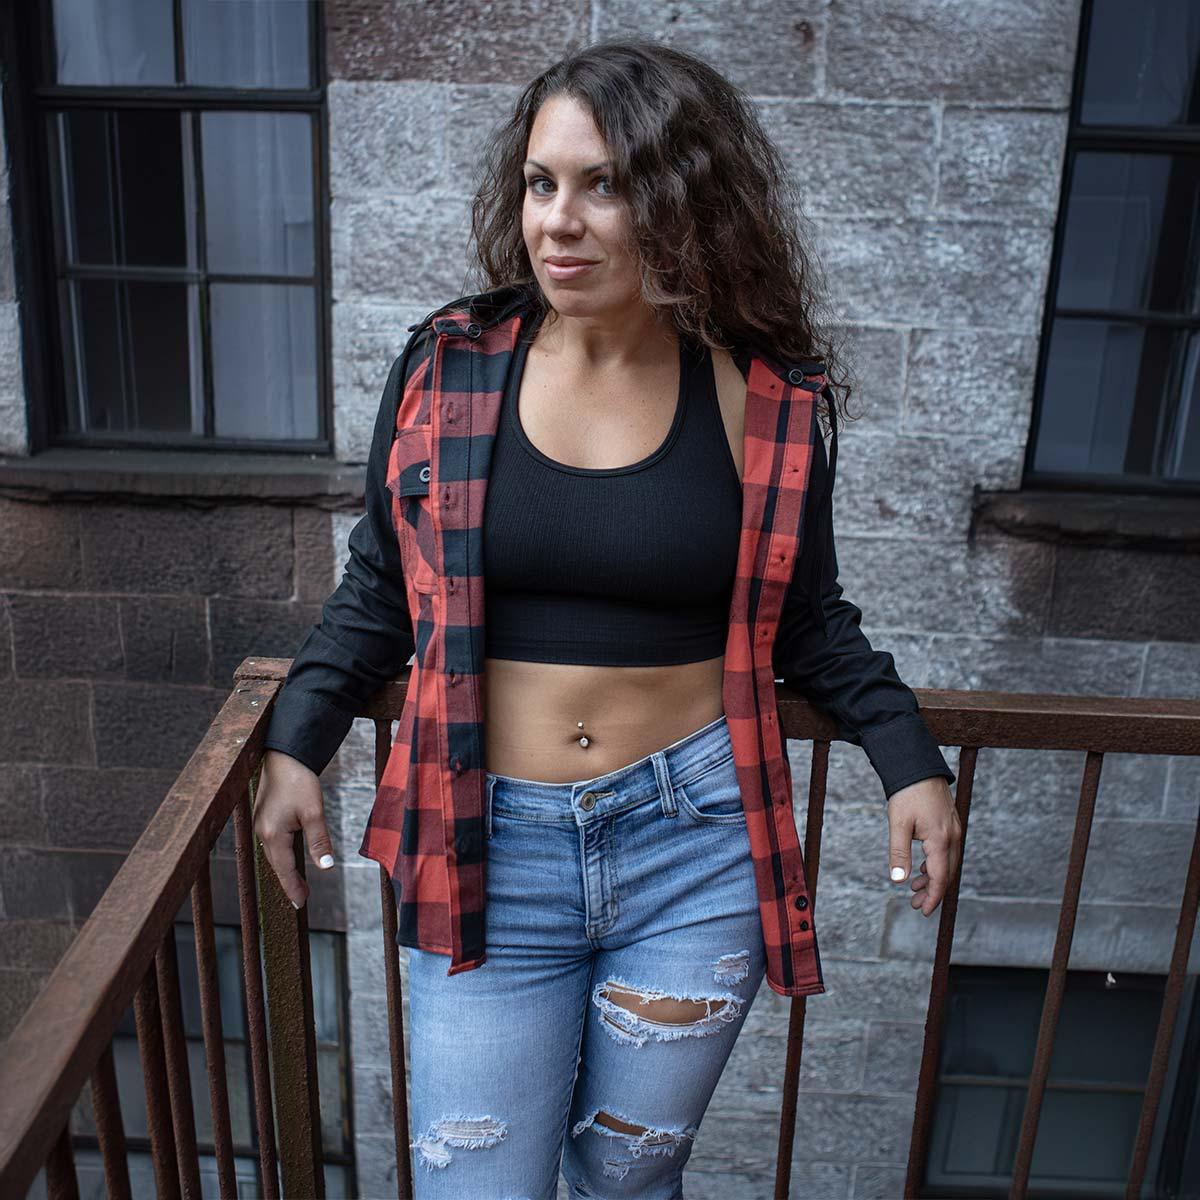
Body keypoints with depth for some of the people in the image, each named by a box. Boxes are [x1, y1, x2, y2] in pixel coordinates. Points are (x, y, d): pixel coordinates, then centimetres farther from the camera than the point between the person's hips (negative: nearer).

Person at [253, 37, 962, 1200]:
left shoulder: (769, 405, -4)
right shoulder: (445, 367, -3)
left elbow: (804, 615, 7)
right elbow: (380, 589, 6)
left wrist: (909, 757, -2)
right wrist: (297, 739, -2)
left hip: (694, 842, 0)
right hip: (486, 842, 1)